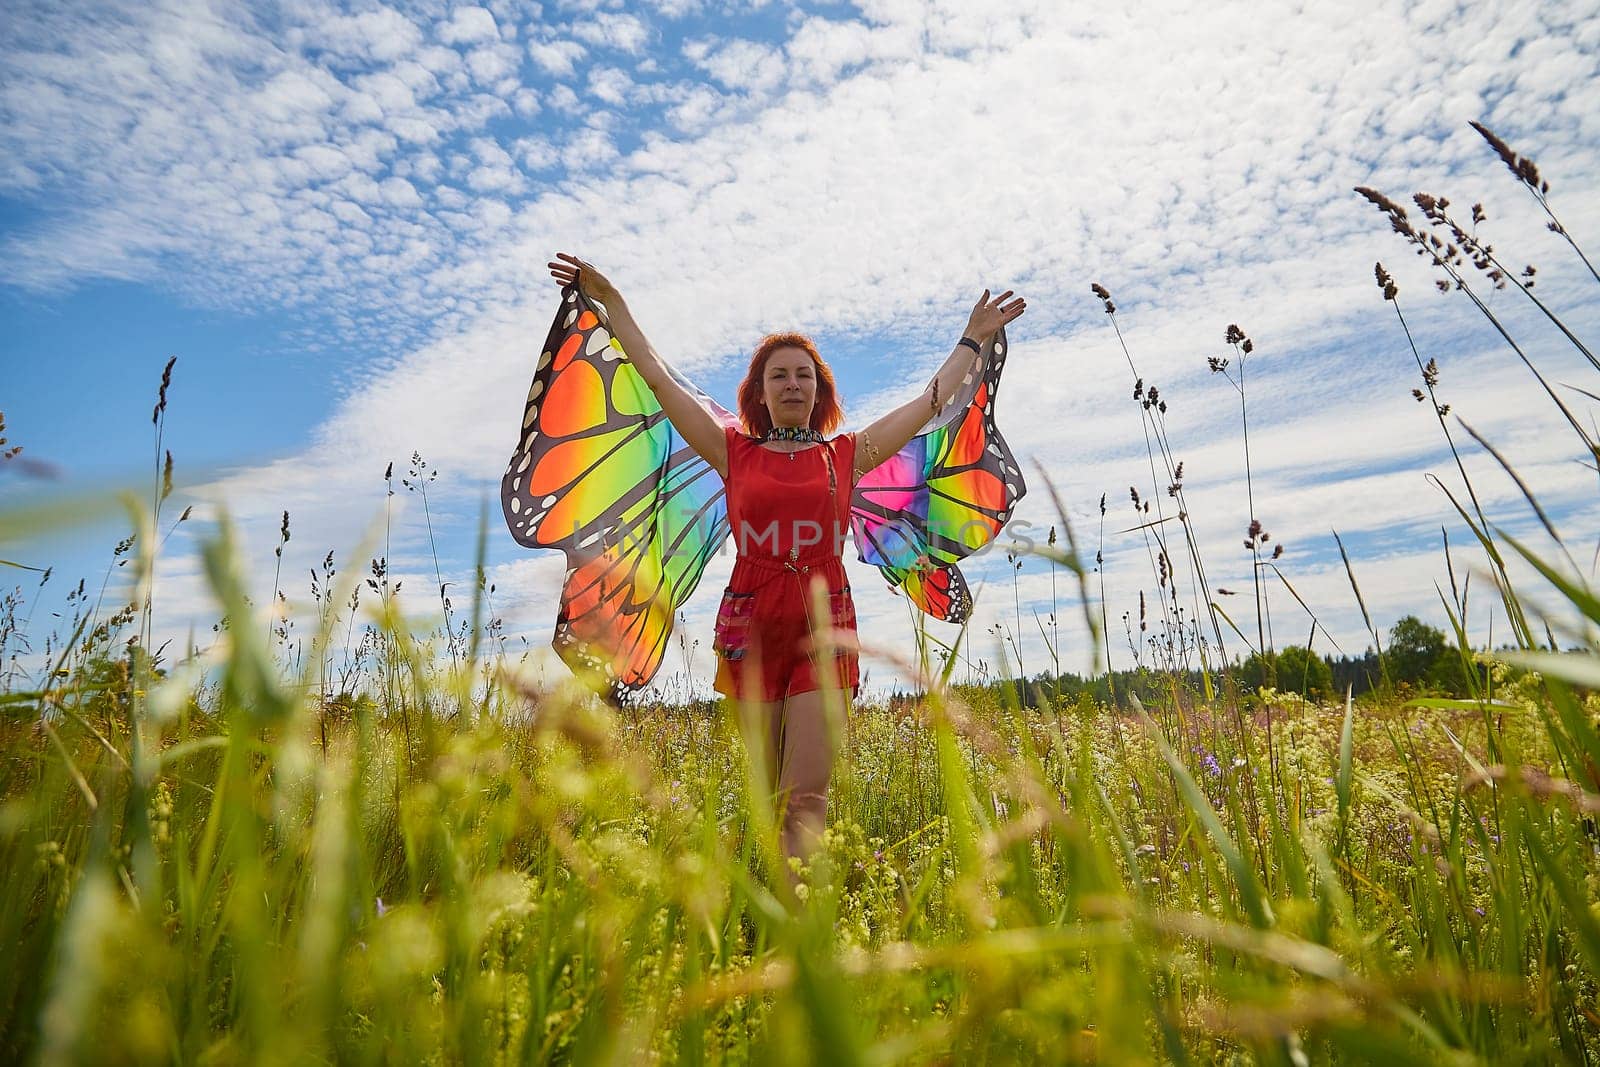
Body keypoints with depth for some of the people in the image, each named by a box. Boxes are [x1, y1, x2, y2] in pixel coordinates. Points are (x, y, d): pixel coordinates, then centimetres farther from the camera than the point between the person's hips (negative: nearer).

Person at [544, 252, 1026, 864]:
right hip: (751, 625, 0)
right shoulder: (734, 453, 9)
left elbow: (932, 401, 17)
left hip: (825, 627, 0)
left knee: (807, 795, -8)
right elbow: (659, 380, 12)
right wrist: (611, 303, 16)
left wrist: (975, 337, 25)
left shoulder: (846, 455, 10)